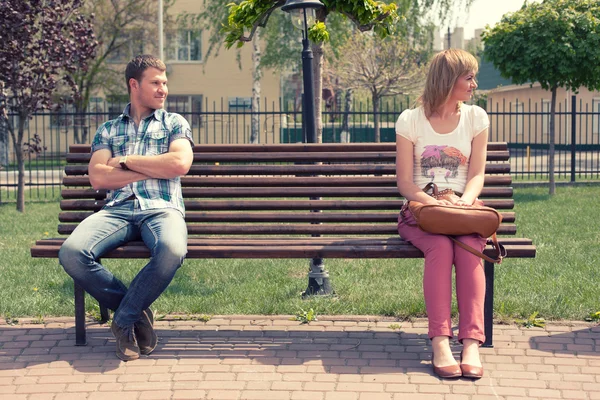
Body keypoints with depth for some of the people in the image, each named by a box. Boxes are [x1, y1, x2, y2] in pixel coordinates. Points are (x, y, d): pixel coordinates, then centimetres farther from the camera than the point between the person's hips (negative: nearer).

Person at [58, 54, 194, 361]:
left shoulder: (175, 123, 20)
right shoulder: (108, 130, 23)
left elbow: (180, 164, -2)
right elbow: (97, 178, 5)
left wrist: (127, 161, 2)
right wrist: (155, 169, 1)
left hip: (161, 208, -1)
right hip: (117, 210, 2)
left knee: (172, 251, -39)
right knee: (71, 253, -30)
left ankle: (124, 319, -13)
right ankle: (137, 310, -8)